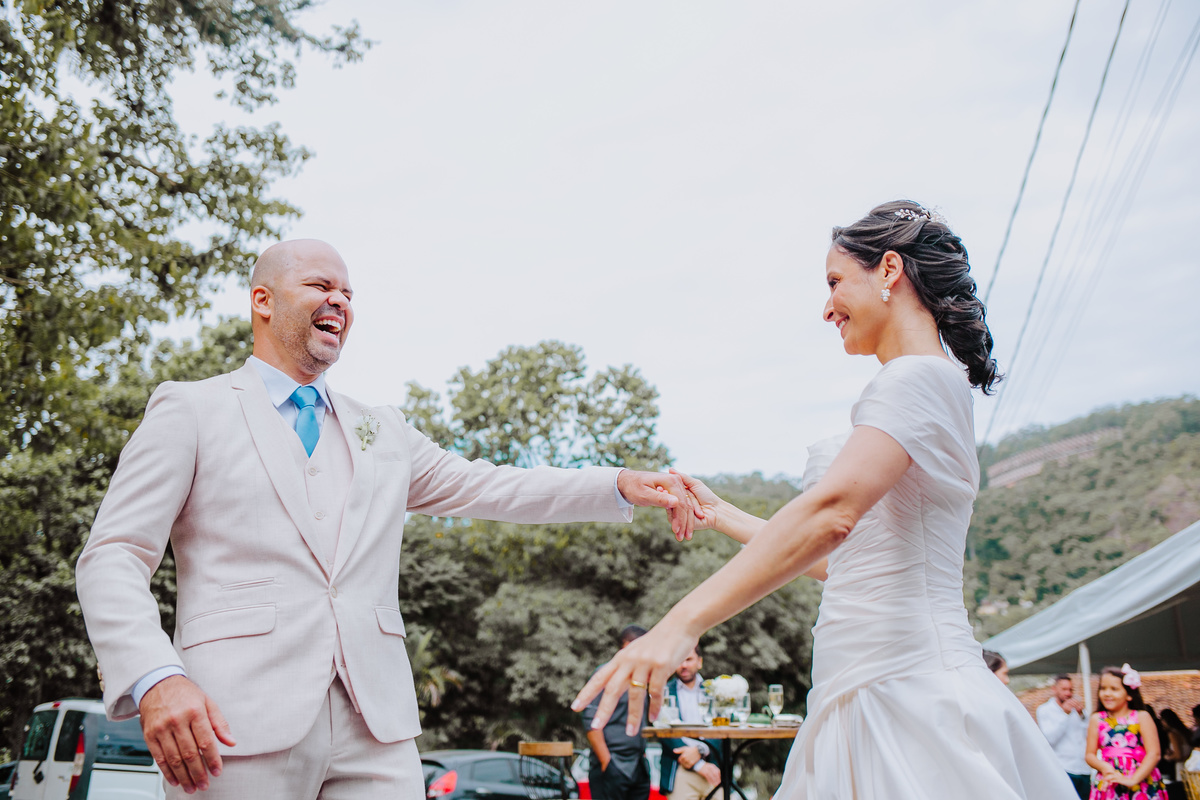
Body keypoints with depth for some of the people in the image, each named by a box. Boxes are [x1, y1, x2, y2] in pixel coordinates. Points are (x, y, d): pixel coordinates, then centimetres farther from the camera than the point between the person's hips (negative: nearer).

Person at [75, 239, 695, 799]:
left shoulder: (383, 430, 20)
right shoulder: (190, 411, 6)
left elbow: (484, 488, 16)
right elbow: (112, 560, -1)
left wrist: (620, 486, 4)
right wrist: (155, 679, -19)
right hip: (237, 724, -3)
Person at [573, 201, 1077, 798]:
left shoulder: (919, 378, -11)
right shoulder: (926, 384, 19)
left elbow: (831, 512, -28)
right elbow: (839, 560, 20)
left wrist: (683, 622, -33)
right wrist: (722, 518, 25)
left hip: (909, 697, -9)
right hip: (875, 697, 9)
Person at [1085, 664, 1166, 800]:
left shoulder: (1141, 717, 3)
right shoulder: (1097, 719, 9)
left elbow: (1153, 754, -4)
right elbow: (1090, 755, 8)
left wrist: (1132, 780, -15)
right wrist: (1104, 767, -13)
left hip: (1142, 785, -1)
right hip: (1107, 786, 2)